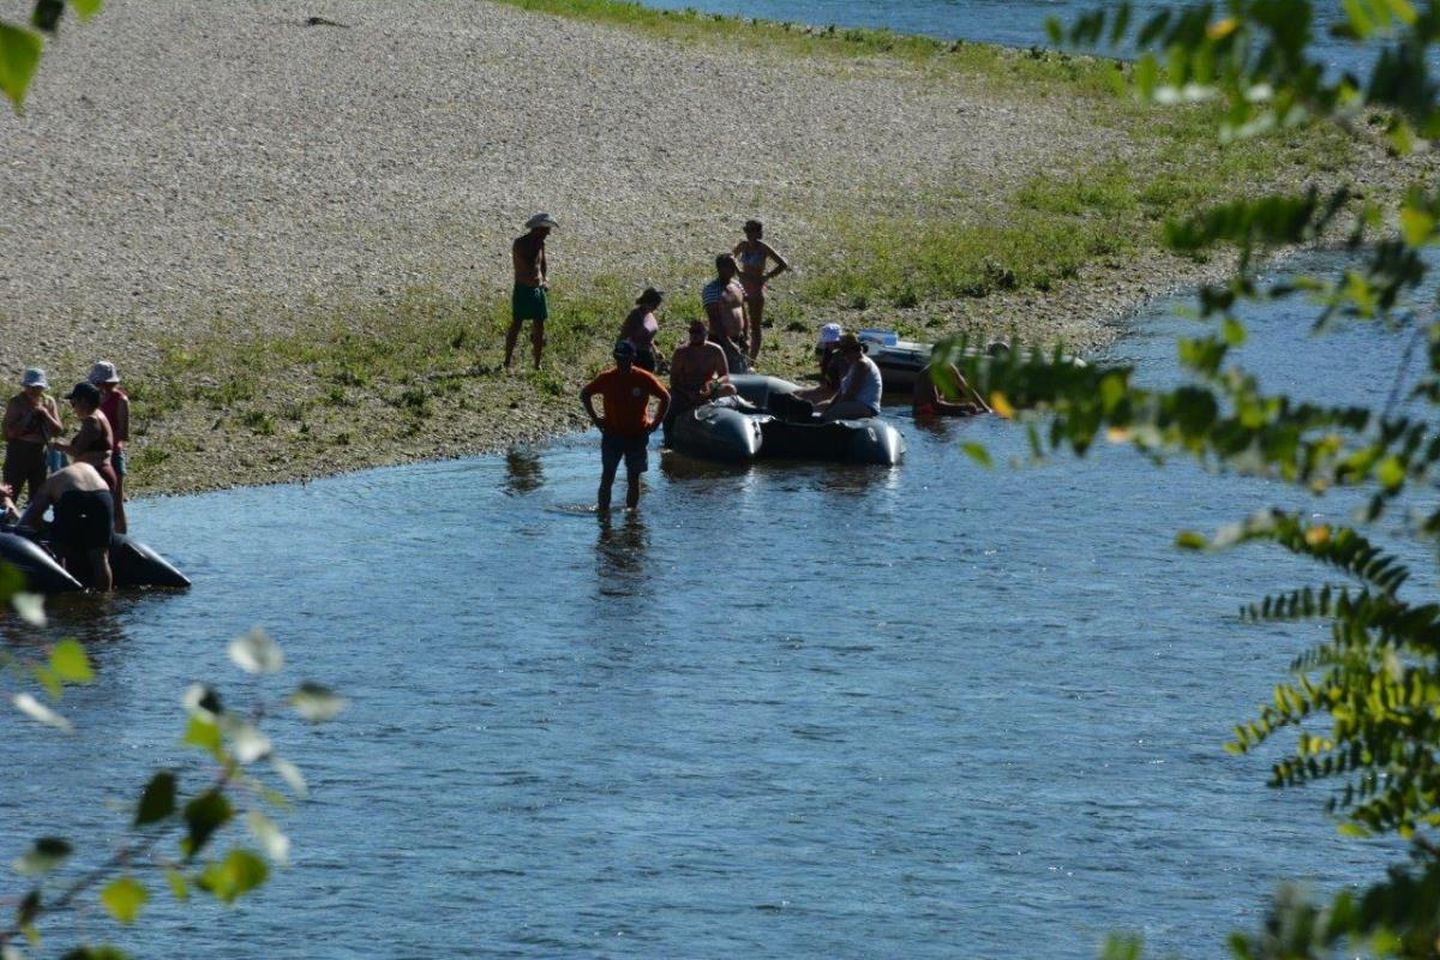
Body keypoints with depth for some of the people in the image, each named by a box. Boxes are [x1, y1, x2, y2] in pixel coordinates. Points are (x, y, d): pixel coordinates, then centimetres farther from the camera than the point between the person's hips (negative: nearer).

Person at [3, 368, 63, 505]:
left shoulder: (48, 402, 4)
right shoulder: (16, 402, -7)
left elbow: (58, 430, 1)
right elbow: (10, 432, -14)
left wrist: (45, 413, -13)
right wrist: (29, 414, -18)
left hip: (40, 453, 4)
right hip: (18, 453, -4)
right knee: (10, 495, -7)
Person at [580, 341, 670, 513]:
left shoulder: (644, 379, -7)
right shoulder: (607, 378, -4)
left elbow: (665, 398, 5)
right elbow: (585, 395, 11)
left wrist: (655, 423, 0)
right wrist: (595, 419, 4)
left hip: (637, 435, 0)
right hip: (612, 434, 0)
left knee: (633, 479, 4)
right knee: (607, 477, -6)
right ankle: (602, 510, -4)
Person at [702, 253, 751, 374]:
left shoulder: (737, 285, 10)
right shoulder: (711, 290, -13)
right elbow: (715, 320, -19)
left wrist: (746, 338, 3)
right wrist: (728, 343, -24)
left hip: (739, 341, 7)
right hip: (720, 341, -7)